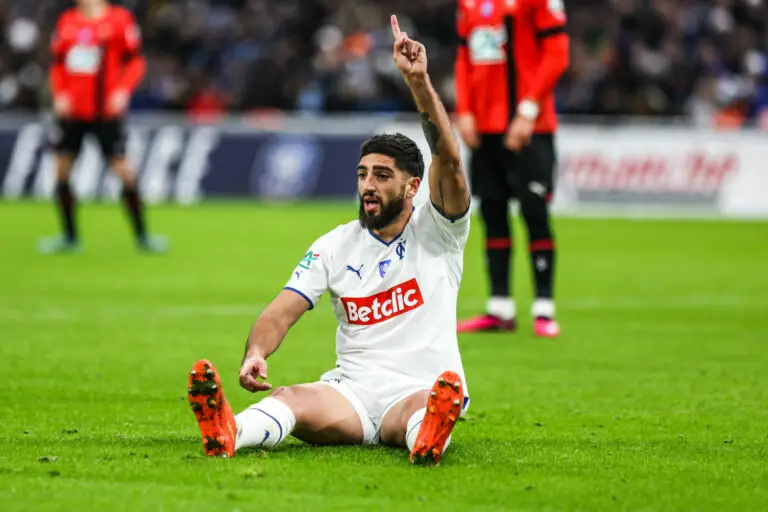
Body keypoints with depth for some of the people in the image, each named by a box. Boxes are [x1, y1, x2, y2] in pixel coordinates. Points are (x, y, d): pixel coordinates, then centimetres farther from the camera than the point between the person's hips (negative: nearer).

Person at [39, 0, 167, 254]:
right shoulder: (66, 21, 9)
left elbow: (135, 62, -2)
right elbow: (57, 64, 15)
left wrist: (122, 91, -16)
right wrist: (59, 94, -1)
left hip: (106, 111, -4)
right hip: (71, 109, 4)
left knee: (123, 169, -6)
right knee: (62, 168, 3)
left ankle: (142, 235, 7)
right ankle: (69, 237, 16)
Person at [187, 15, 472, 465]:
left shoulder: (437, 229, 3)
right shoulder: (336, 246, 10)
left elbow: (449, 160, -14)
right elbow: (283, 311, 0)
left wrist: (419, 81, -27)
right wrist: (256, 353, -24)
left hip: (418, 392, -2)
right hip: (351, 393, 2)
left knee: (419, 410, -39)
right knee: (291, 399, -31)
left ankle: (428, 438, -75)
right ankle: (227, 433, -62)